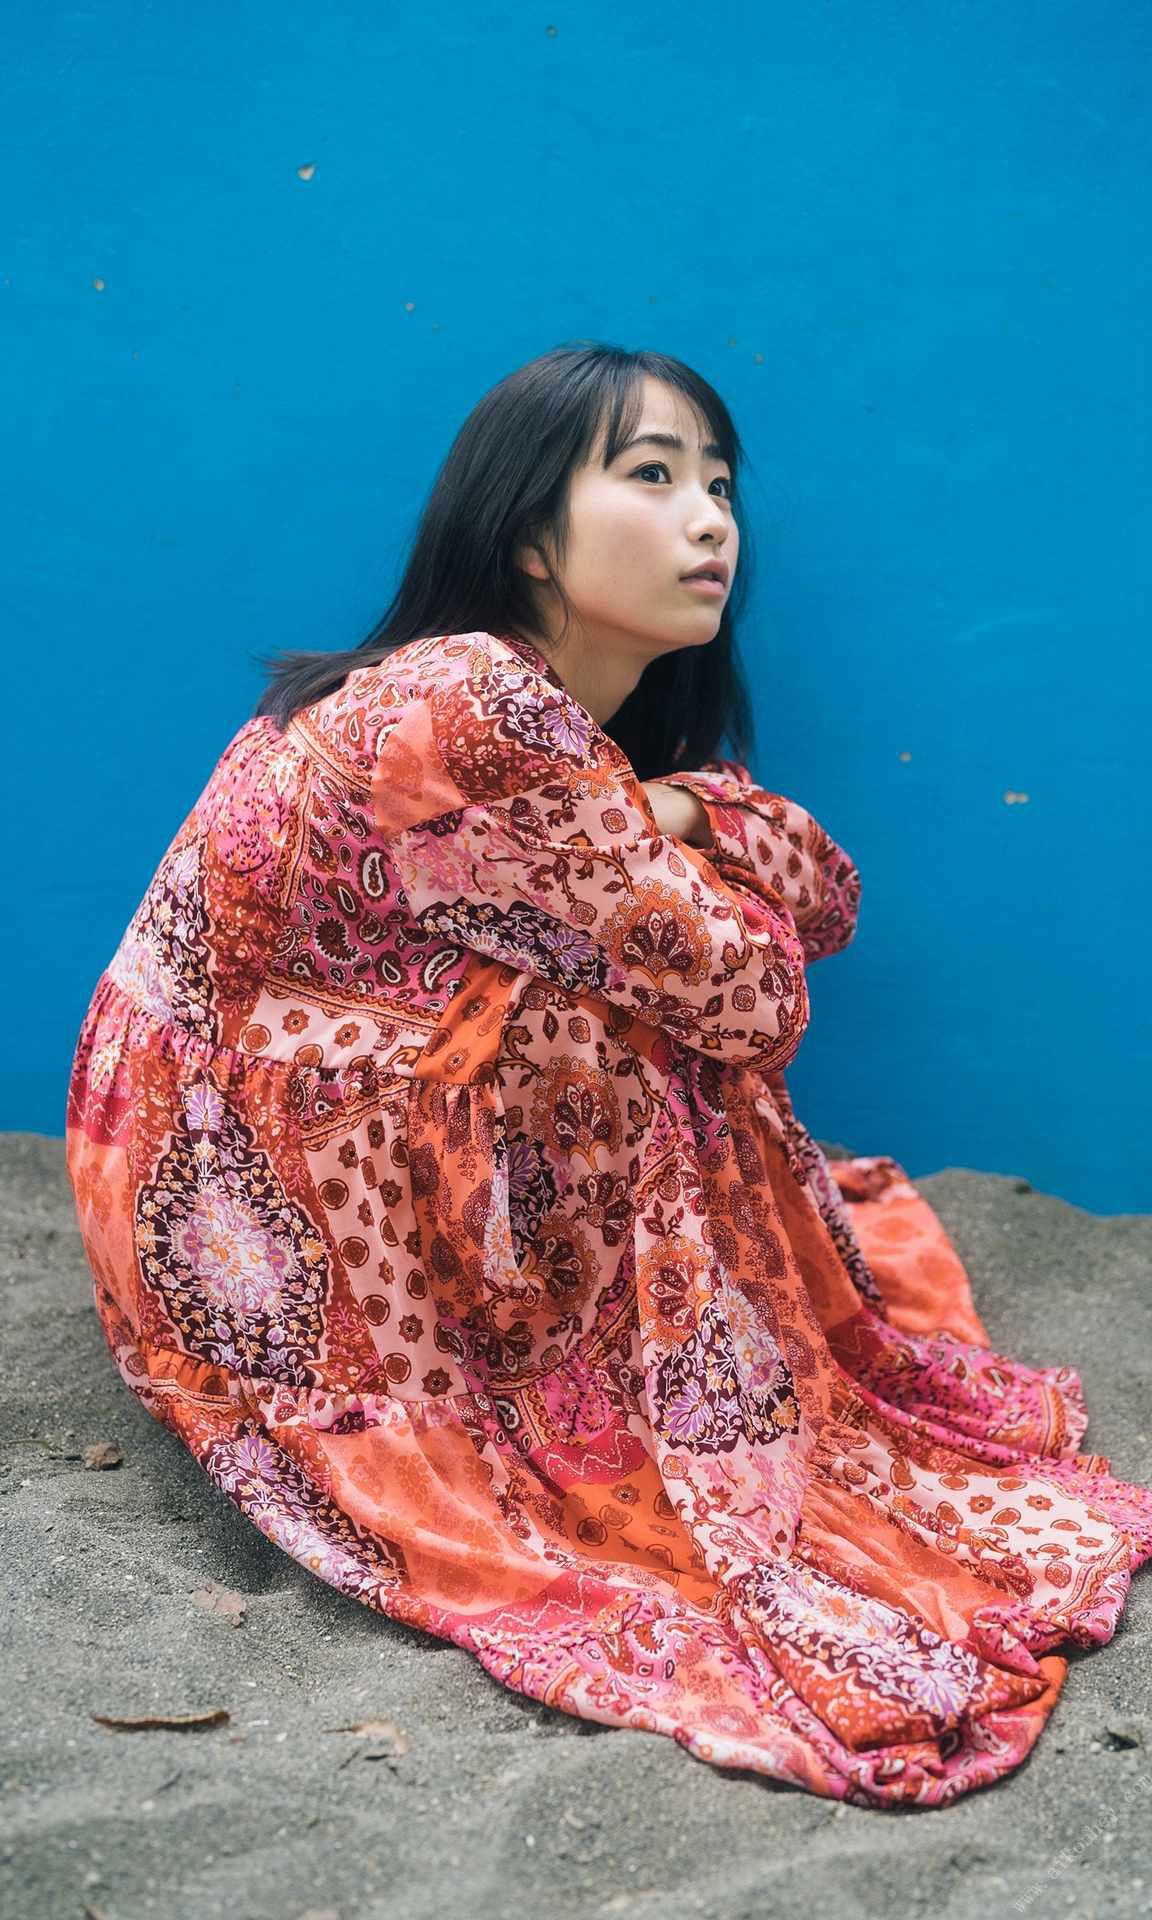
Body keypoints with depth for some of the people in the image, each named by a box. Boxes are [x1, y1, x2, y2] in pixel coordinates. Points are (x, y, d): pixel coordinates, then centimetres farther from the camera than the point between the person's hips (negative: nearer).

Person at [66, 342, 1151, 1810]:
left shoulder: (592, 742, 4)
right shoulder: (469, 710, -27)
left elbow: (827, 901, 3)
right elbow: (748, 998, -24)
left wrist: (678, 811, -15)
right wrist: (691, 852, -3)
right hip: (248, 1220, -9)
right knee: (616, 1059, -25)